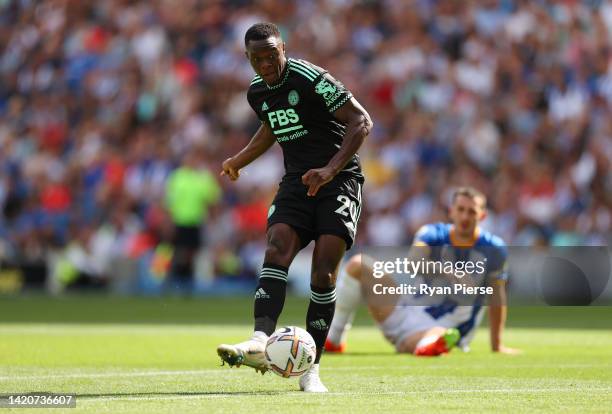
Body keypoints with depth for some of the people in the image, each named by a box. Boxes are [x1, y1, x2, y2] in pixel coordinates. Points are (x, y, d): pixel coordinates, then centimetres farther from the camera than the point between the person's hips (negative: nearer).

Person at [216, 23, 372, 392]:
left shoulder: (312, 79, -14)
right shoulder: (257, 93, 8)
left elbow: (362, 121, -17)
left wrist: (330, 170, -26)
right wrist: (240, 160, 27)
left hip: (339, 180, -5)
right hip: (297, 182, 5)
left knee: (323, 274, -14)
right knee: (276, 252, -21)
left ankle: (310, 368, -9)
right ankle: (261, 343, -37)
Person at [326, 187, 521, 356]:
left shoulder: (493, 249, -6)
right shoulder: (433, 234, -3)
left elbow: (497, 296, 3)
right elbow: (413, 263, -25)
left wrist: (496, 345, 4)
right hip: (407, 311, 4)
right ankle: (333, 340, -8)